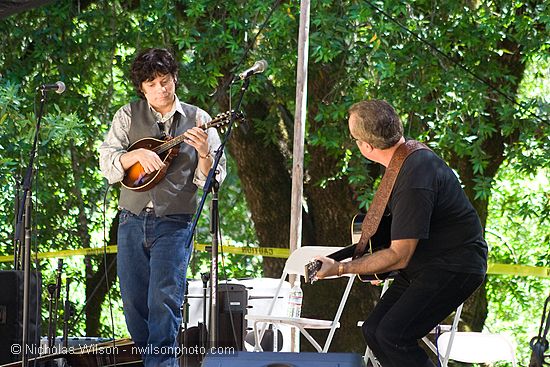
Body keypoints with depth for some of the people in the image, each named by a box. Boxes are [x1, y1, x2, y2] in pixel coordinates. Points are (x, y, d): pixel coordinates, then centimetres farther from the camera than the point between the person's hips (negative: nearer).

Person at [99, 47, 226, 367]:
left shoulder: (197, 120, 3)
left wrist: (204, 154, -21)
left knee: (164, 300, -16)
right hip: (133, 220, 3)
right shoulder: (129, 116, 8)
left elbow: (212, 179, 0)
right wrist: (137, 154, -18)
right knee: (134, 303, 5)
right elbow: (107, 163, 0)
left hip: (175, 223, -3)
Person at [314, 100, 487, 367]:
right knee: (373, 330, 3)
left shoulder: (414, 180, -28)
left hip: (455, 267, -10)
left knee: (392, 335, -22)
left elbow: (399, 256, -24)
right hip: (423, 263, 10)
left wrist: (339, 269, -19)